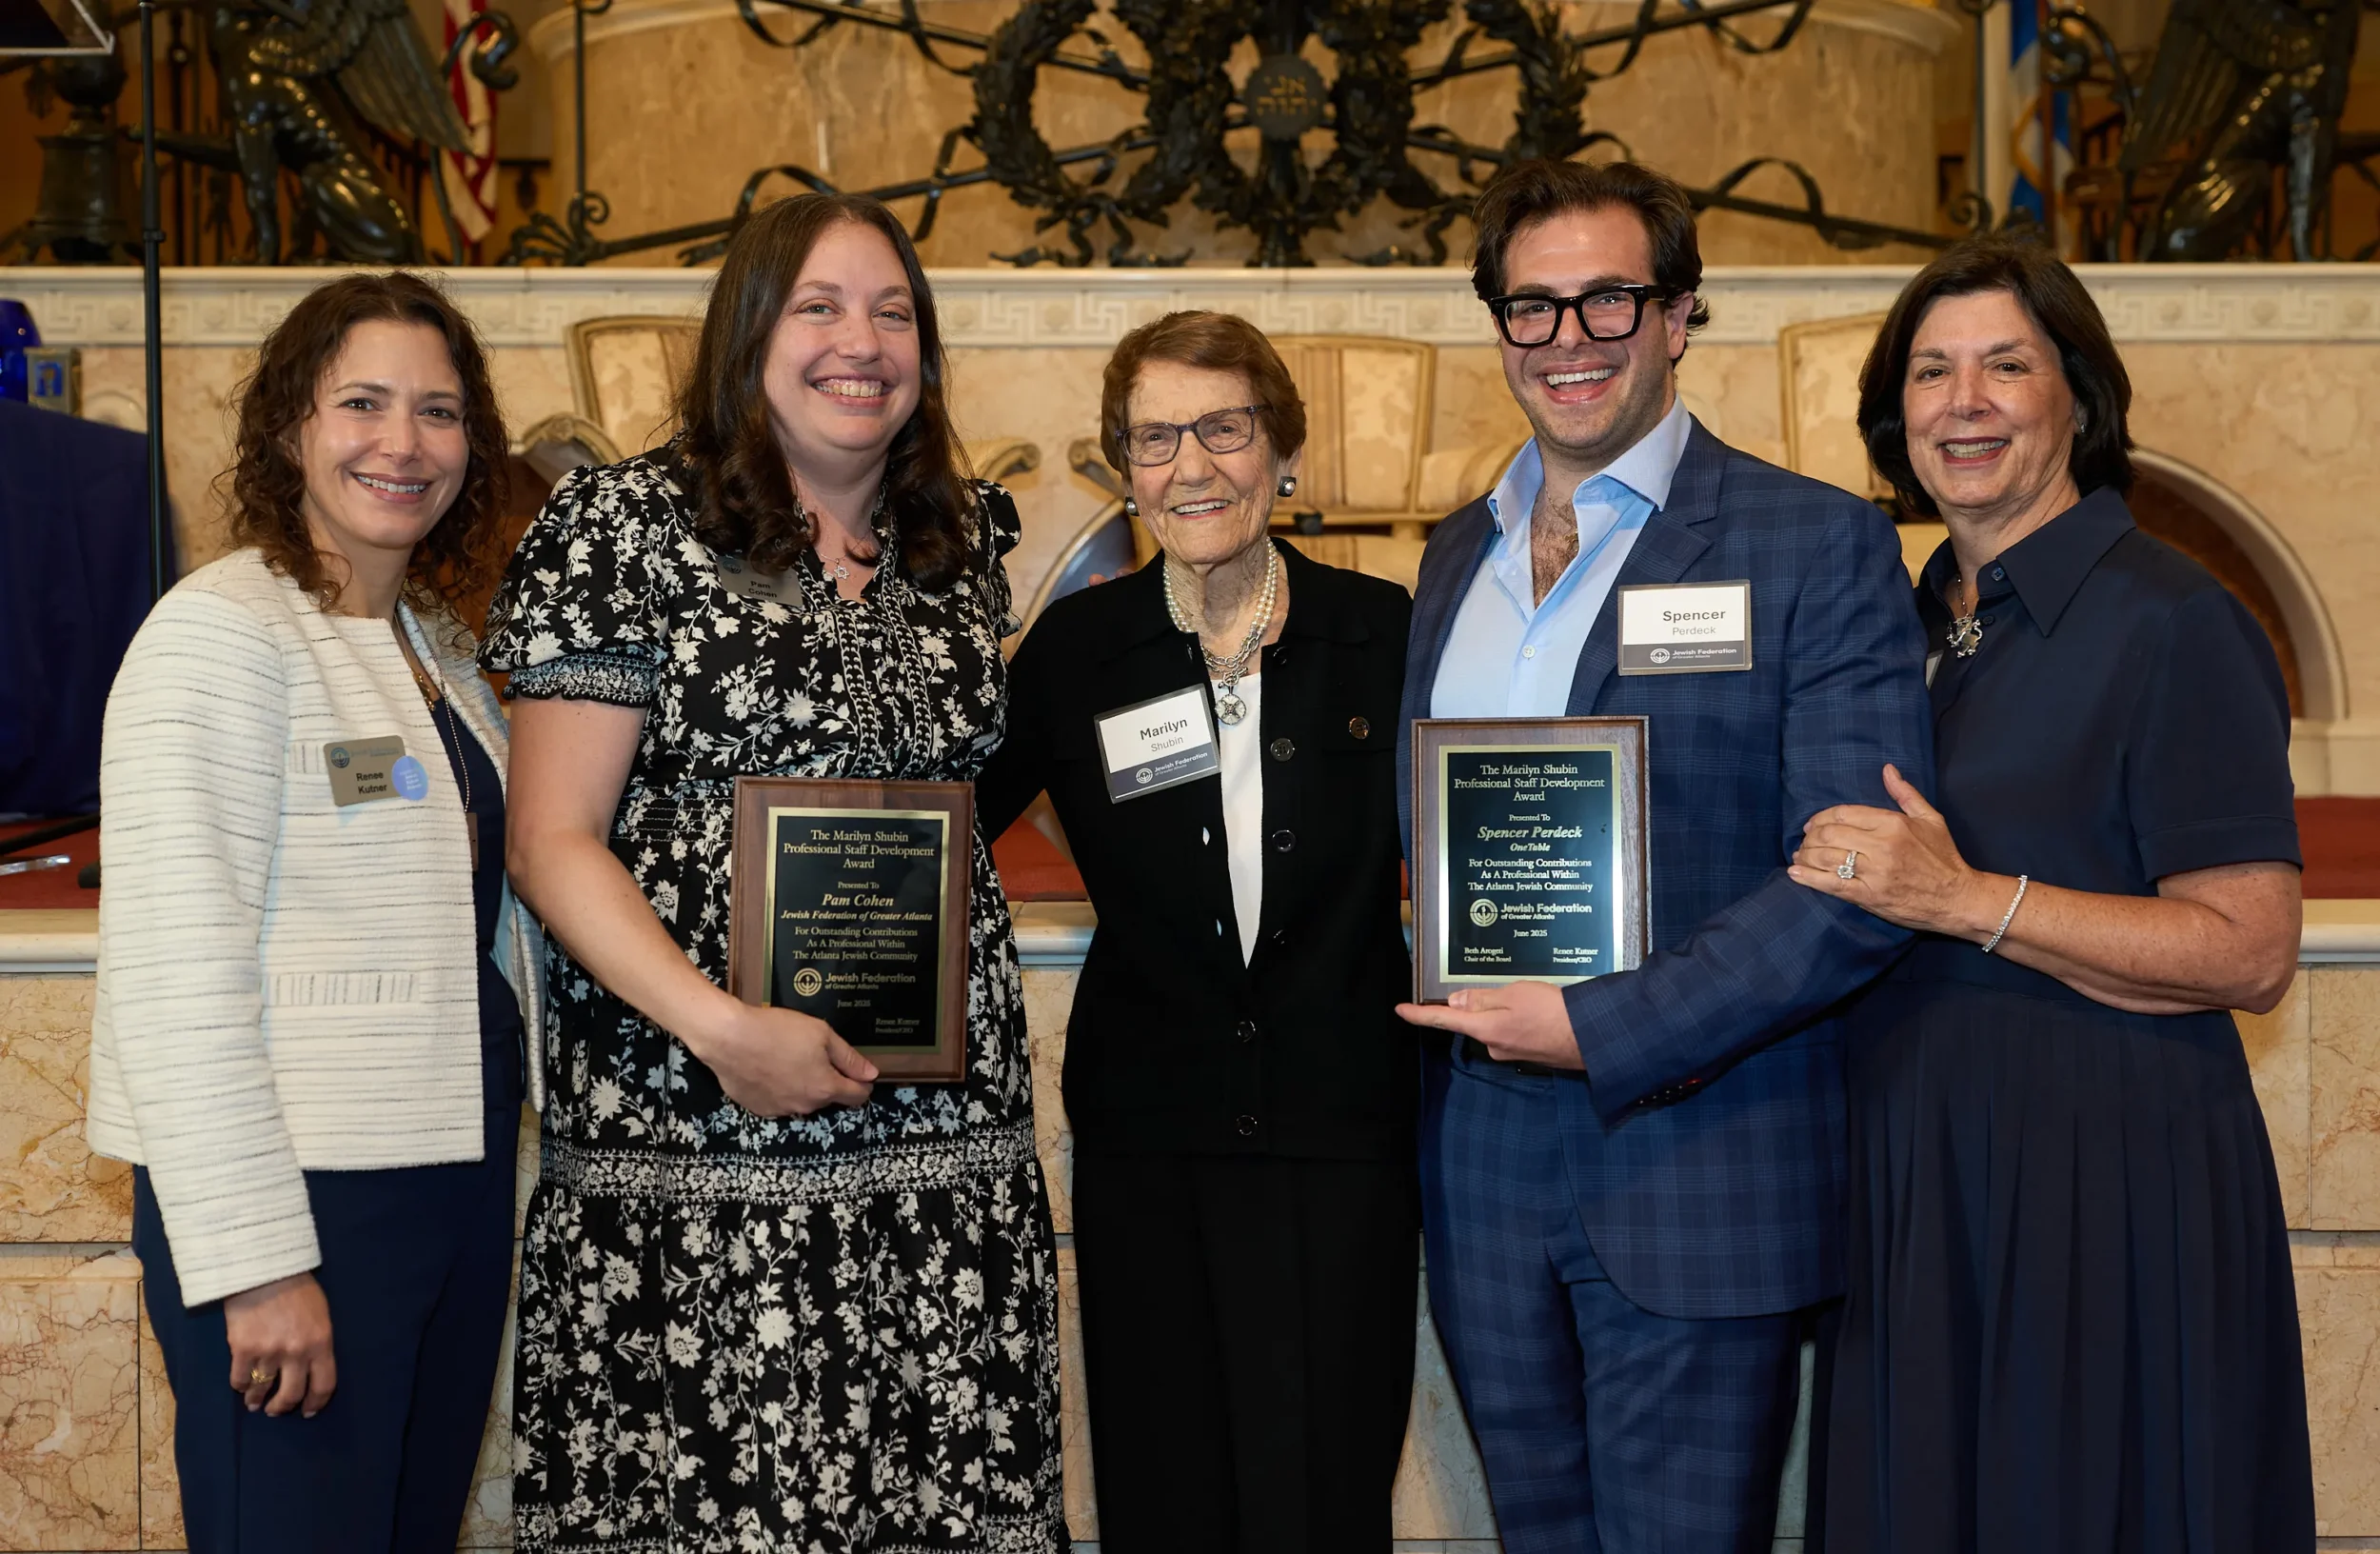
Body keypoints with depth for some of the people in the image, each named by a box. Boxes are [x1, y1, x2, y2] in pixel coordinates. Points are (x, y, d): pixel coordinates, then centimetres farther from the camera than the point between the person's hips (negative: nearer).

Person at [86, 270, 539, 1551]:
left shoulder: (435, 642, 13)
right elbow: (175, 972, -19)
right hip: (304, 1196, -8)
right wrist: (256, 1257, -21)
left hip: (458, 1171, 8)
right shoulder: (219, 631, -12)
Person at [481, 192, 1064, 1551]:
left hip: (949, 1134, 4)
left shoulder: (970, 536, 13)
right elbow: (553, 842, -6)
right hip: (690, 1137, -4)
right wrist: (724, 1030, -16)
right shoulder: (631, 525, -2)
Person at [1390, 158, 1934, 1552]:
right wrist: (1453, 1005, 1)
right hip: (1485, 1170, 5)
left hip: (1696, 1177, -5)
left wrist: (1601, 1030, -19)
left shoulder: (1820, 546, -7)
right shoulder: (1458, 554, 12)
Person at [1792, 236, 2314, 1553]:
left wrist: (1968, 901, -22)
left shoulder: (2169, 623, -11)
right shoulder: (1914, 619, 11)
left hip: (2103, 1182, -7)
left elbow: (2252, 953, -17)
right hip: (1913, 1172, 7)